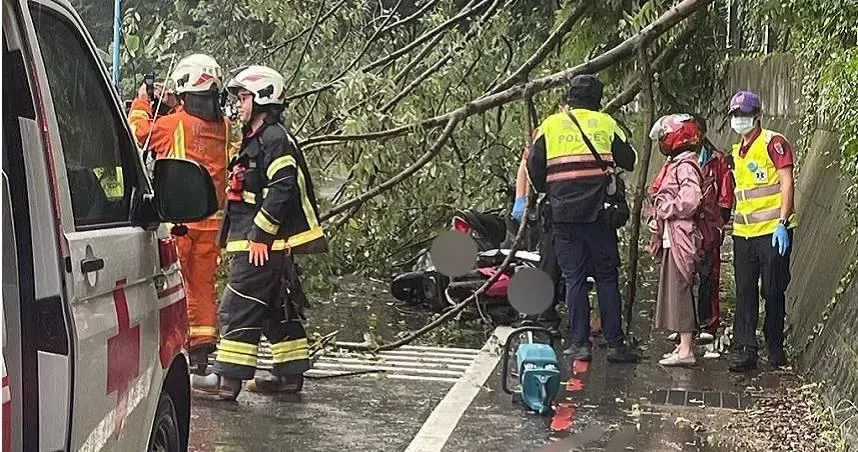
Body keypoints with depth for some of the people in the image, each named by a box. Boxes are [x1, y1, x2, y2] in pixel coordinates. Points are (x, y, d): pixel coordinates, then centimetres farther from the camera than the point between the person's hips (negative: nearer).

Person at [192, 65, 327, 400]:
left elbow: (283, 189, -23)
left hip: (264, 244, -11)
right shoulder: (257, 139, 21)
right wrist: (254, 235, 21)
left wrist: (259, 234, -23)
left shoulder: (275, 139, -13)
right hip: (260, 242, 11)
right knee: (278, 308, 14)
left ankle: (227, 379, -6)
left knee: (239, 307, -9)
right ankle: (290, 373, 21)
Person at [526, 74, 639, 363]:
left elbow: (534, 168, 4)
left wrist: (546, 190, 22)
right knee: (607, 277, 7)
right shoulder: (605, 123, 5)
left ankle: (580, 344, 5)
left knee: (574, 279, 6)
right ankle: (615, 344, 7)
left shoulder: (550, 125, 4)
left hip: (563, 213, 0)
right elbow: (629, 161, 10)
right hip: (598, 212, 0)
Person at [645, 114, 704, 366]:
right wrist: (657, 220, 5)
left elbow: (690, 201, -25)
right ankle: (683, 345, 20)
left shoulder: (685, 166, -13)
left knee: (679, 291, -7)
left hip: (680, 239, -10)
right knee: (673, 291, 13)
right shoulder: (674, 164, 17)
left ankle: (686, 350, -3)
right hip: (671, 238, 10)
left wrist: (663, 209, -12)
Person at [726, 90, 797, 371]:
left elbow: (787, 183, -11)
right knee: (745, 292, 2)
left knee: (774, 292, 3)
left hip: (773, 230, -6)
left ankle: (775, 347, 16)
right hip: (743, 232, 6)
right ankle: (745, 349, 4)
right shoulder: (736, 152, 17)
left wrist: (782, 223, -17)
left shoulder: (773, 142, -5)